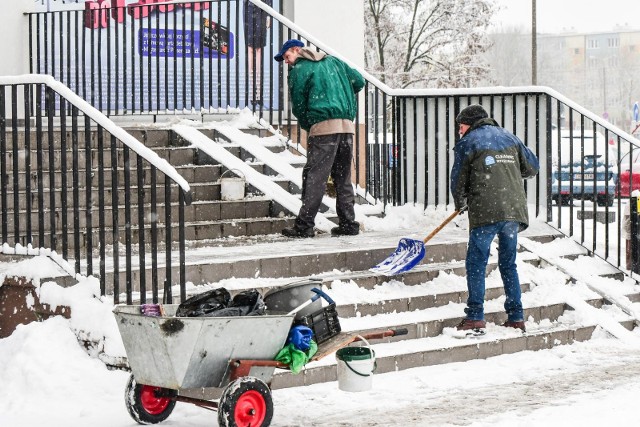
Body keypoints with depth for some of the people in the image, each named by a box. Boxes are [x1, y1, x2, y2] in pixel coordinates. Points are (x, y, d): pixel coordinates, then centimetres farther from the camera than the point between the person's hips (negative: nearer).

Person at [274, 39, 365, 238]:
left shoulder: (299, 70, 4)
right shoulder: (333, 61, 20)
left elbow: (298, 105, 4)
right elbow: (359, 81, 20)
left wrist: (307, 126, 18)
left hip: (323, 126, -6)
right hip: (347, 125, 6)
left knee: (314, 176, -8)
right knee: (343, 177, 13)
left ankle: (304, 225, -12)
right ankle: (348, 223, 12)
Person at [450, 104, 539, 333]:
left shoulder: (468, 142, 5)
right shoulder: (509, 138, 19)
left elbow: (458, 179, 6)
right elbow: (532, 167, 23)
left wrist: (460, 202, 25)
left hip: (485, 211, -5)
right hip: (514, 210, 5)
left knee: (476, 264, 0)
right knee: (508, 264, 13)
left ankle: (475, 317, -7)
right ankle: (516, 317, 10)